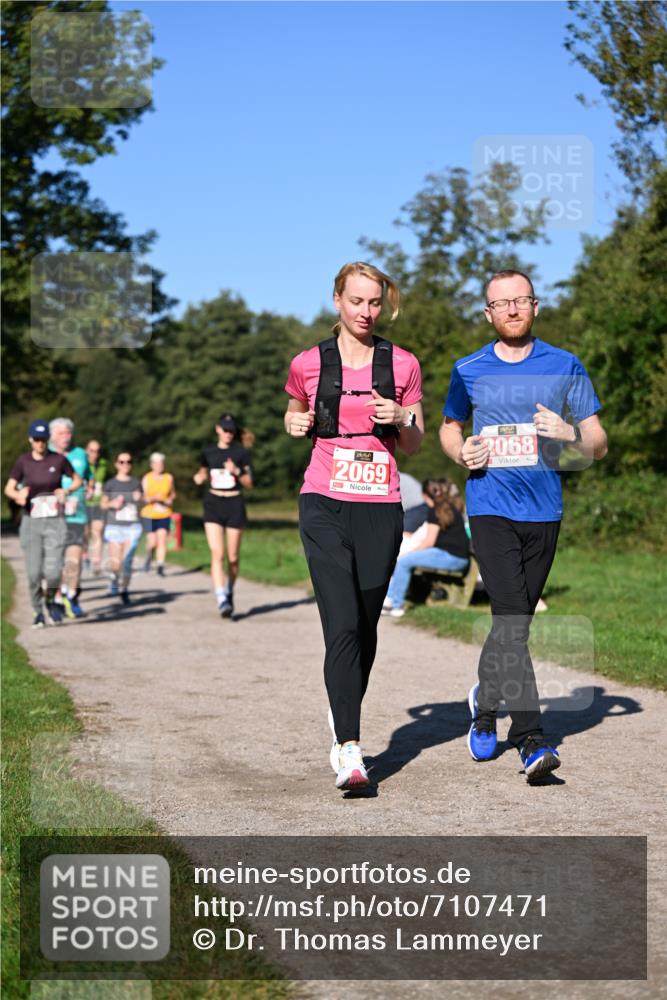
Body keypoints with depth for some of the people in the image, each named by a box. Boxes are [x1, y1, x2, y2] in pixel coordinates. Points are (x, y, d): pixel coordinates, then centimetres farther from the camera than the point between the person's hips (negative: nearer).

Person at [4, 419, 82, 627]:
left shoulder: (59, 460, 0)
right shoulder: (23, 461, 0)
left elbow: (77, 479, 12)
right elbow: (8, 488, -3)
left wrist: (67, 491, -8)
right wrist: (18, 495, -25)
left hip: (55, 522, -1)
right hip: (31, 522, 1)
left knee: (53, 571, -12)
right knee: (34, 573, -3)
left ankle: (51, 601, 19)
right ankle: (38, 612, 19)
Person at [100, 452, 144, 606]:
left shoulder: (136, 483, 8)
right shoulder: (110, 484, 3)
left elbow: (140, 503, 16)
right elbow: (103, 504, 8)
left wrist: (139, 498, -5)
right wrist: (112, 504, -12)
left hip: (132, 526, 1)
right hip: (114, 526, -1)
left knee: (127, 560, -11)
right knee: (116, 563, -5)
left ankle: (124, 590, 5)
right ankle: (114, 577, 29)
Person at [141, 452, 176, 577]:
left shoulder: (169, 478, 5)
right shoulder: (146, 479, -3)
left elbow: (173, 493, 20)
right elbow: (143, 497, -5)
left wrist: (170, 499, -2)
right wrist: (153, 498, -24)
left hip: (164, 515, 2)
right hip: (149, 515, -2)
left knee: (162, 540, -12)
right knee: (152, 542, -3)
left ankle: (160, 566, -13)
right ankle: (148, 557, 29)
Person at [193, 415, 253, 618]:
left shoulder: (241, 453, 0)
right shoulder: (208, 452, 6)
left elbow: (249, 484, 0)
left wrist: (236, 472, -18)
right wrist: (199, 477, 0)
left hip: (235, 505, -1)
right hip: (213, 504, 1)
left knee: (233, 557, 6)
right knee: (217, 554, -14)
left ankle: (229, 592, 30)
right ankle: (221, 600, -20)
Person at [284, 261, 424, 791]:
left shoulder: (403, 365, 6)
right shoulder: (308, 364, 5)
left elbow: (415, 445, 12)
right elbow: (295, 415, 23)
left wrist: (402, 418, -8)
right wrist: (295, 423, 1)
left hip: (381, 509, 2)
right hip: (325, 507, -2)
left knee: (365, 627, 8)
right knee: (343, 625, -14)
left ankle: (344, 728, 30)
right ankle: (349, 750, -18)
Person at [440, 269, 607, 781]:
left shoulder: (565, 367, 5)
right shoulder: (469, 371, 7)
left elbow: (599, 445, 6)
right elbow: (449, 427, 23)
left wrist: (570, 433, -16)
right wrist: (461, 451, 0)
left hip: (544, 510, 2)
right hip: (490, 507, -2)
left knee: (514, 623, 10)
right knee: (511, 619, -16)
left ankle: (484, 703, 35)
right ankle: (531, 738, -17)